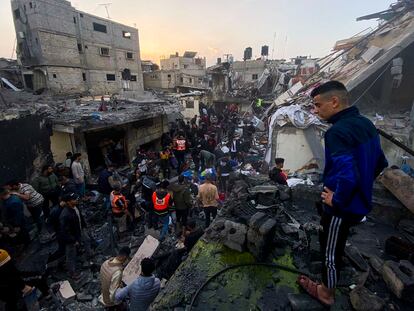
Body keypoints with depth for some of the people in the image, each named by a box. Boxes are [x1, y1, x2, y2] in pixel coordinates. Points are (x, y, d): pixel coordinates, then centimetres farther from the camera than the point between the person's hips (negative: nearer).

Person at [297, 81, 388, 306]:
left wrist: (337, 201, -21)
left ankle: (327, 293, 39)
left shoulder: (337, 132, -28)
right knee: (334, 244, 29)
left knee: (330, 250, 14)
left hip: (341, 207, -9)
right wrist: (363, 186, 15)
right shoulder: (366, 124, 1)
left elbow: (347, 175, -38)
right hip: (360, 202, 9)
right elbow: (380, 163, 10)